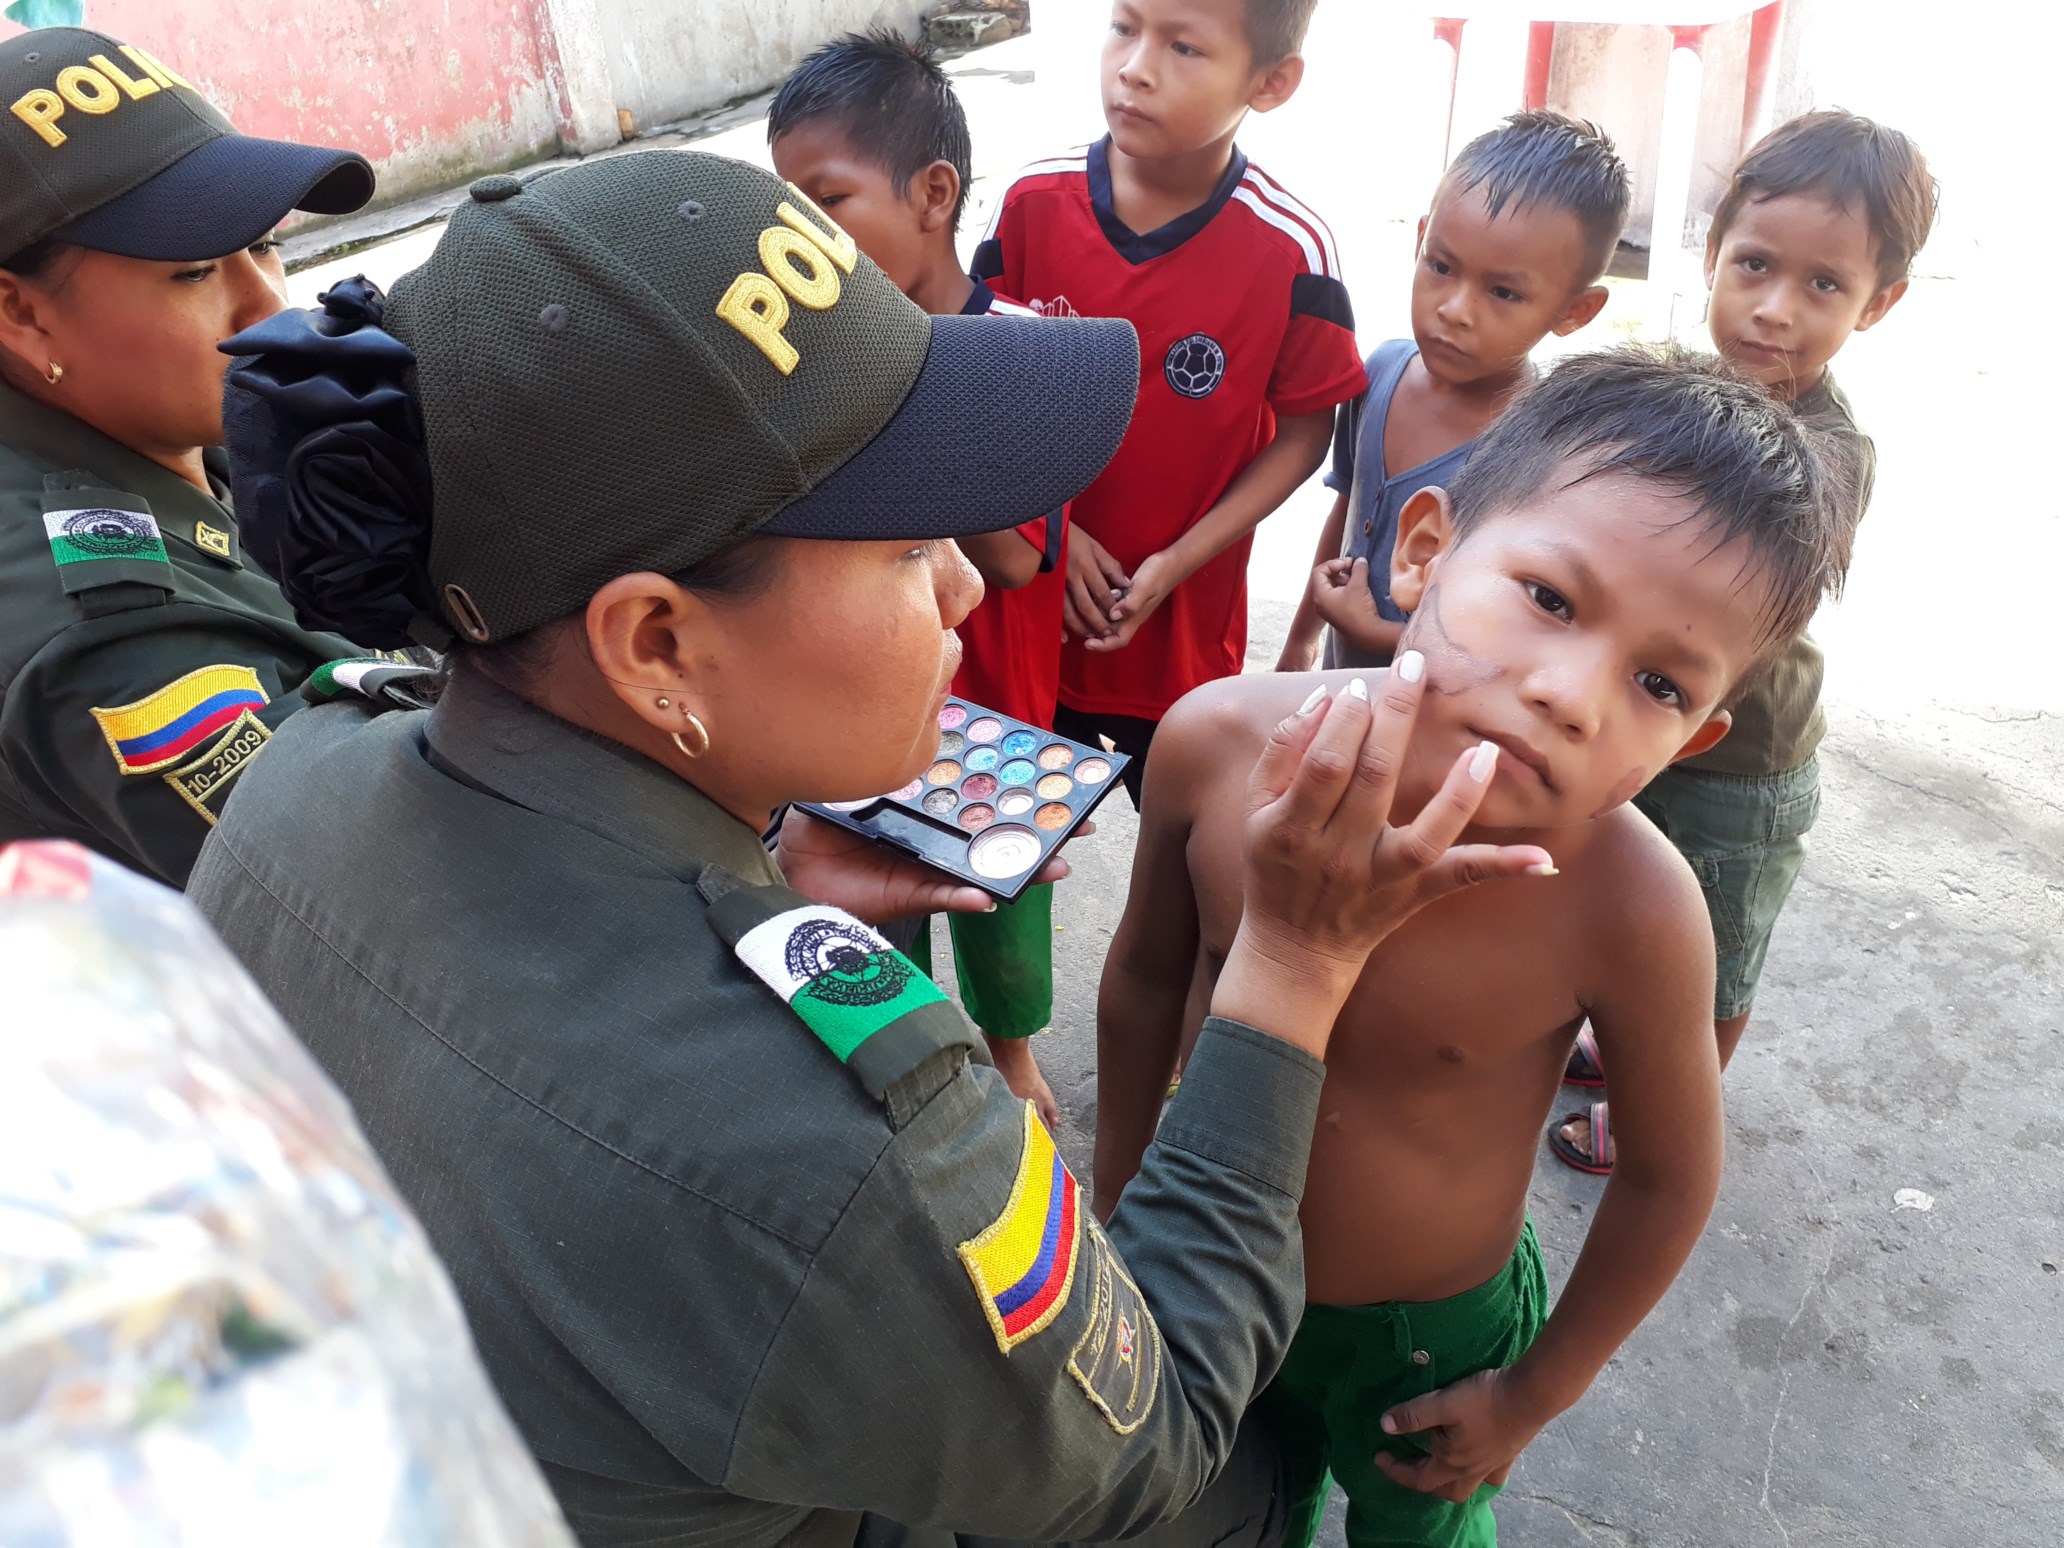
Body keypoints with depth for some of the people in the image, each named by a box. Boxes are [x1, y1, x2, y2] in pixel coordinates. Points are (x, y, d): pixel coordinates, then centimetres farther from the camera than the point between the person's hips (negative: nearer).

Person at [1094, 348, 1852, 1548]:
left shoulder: (1628, 909, -33)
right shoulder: (1217, 746, -27)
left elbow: (1669, 1179, -14)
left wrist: (1535, 1396, -2)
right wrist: (1117, 1195, 6)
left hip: (1427, 1340, -2)